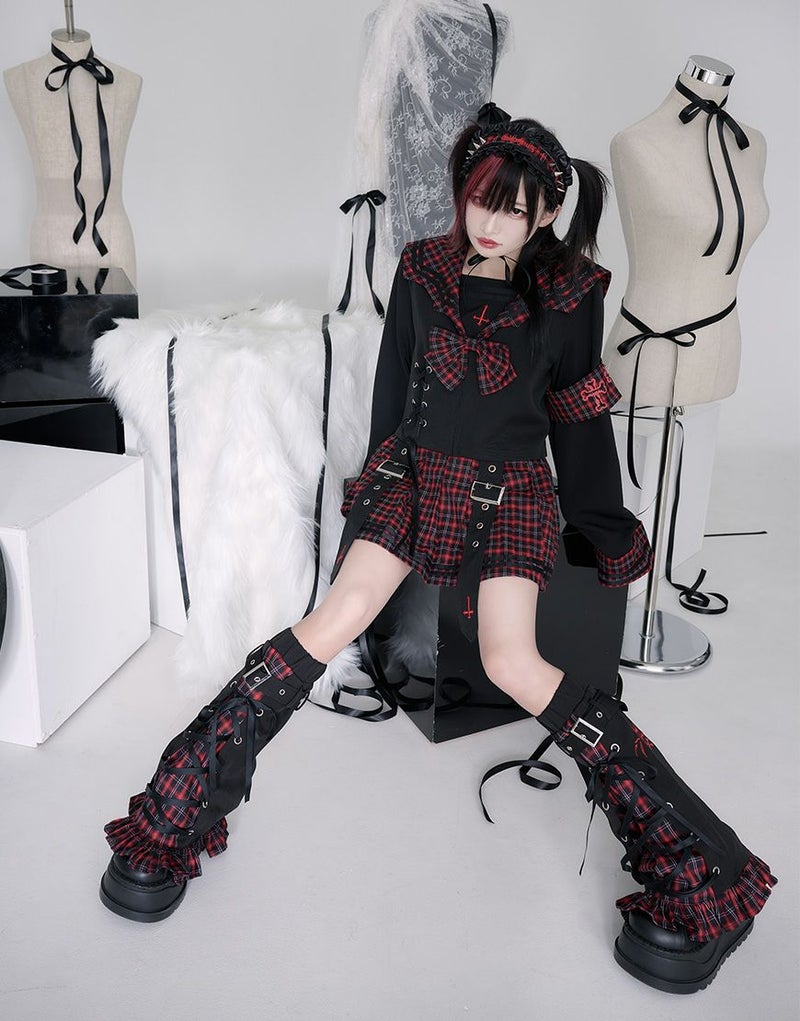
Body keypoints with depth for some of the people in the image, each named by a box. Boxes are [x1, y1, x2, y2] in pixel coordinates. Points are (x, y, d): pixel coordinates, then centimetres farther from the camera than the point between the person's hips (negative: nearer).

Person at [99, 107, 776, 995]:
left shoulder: (569, 293, -1)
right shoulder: (422, 269, 2)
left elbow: (580, 415, 8)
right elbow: (393, 382, 11)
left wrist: (607, 527, 14)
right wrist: (383, 482, 19)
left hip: (509, 488, -2)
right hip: (415, 469, 2)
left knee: (512, 664, -15)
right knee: (337, 621, -13)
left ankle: (686, 859, -4)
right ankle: (178, 807, -4)